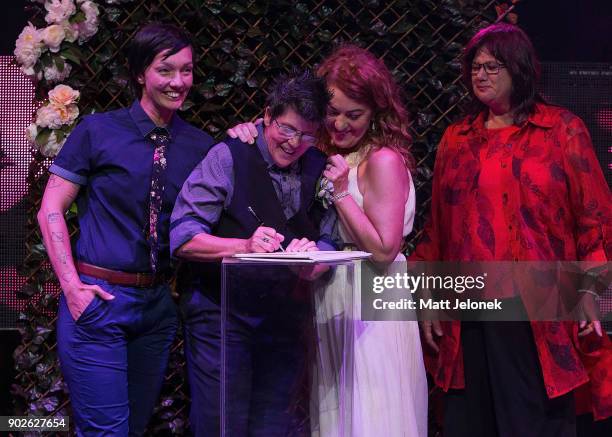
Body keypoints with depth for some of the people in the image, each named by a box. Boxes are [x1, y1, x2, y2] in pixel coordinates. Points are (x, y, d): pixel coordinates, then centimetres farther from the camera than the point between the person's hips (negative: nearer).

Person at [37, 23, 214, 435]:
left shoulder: (199, 146, 6)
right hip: (97, 299, -4)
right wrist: (72, 287, -13)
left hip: (158, 304, 5)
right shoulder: (98, 131, -4)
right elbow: (51, 211, -4)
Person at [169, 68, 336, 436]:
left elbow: (327, 240, 8)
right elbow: (182, 239, -12)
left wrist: (312, 252, -16)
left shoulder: (317, 168, 7)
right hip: (221, 318, -4)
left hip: (285, 321, 4)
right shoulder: (228, 158, -7)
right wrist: (245, 245, -28)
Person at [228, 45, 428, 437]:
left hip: (369, 311, -7)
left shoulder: (384, 161, -13)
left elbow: (384, 249, -16)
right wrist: (250, 136, -10)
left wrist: (342, 193, -19)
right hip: (333, 307, 7)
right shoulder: (326, 155, 8)